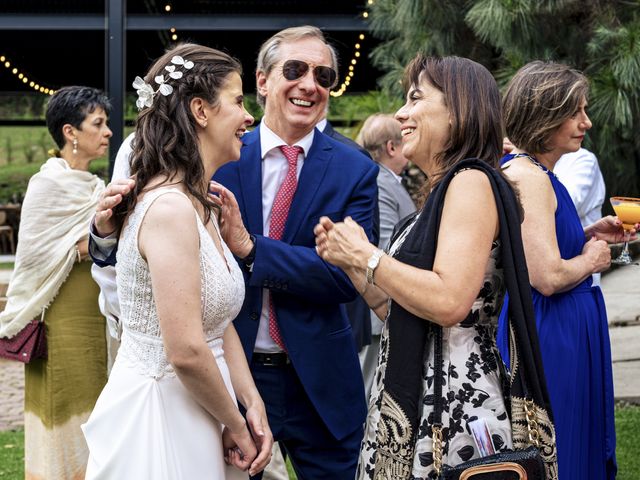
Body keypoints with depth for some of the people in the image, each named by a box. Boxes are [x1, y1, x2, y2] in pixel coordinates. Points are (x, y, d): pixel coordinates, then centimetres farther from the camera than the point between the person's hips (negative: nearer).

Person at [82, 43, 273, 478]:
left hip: (194, 408, 9)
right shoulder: (170, 207, -20)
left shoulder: (203, 204, 10)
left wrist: (252, 404, 0)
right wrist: (236, 425, -10)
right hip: (160, 420, -9)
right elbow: (186, 351, -24)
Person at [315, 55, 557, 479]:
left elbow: (450, 302, -24)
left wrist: (366, 255, -13)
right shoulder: (439, 193, 17)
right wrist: (349, 262, 7)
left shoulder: (471, 181, -12)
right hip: (417, 401, 9)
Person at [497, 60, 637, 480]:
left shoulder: (531, 172, 12)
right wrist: (590, 260, -9)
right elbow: (548, 276, -27)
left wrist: (589, 235, 11)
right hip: (550, 334, -10)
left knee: (580, 446, 17)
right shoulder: (529, 177, -19)